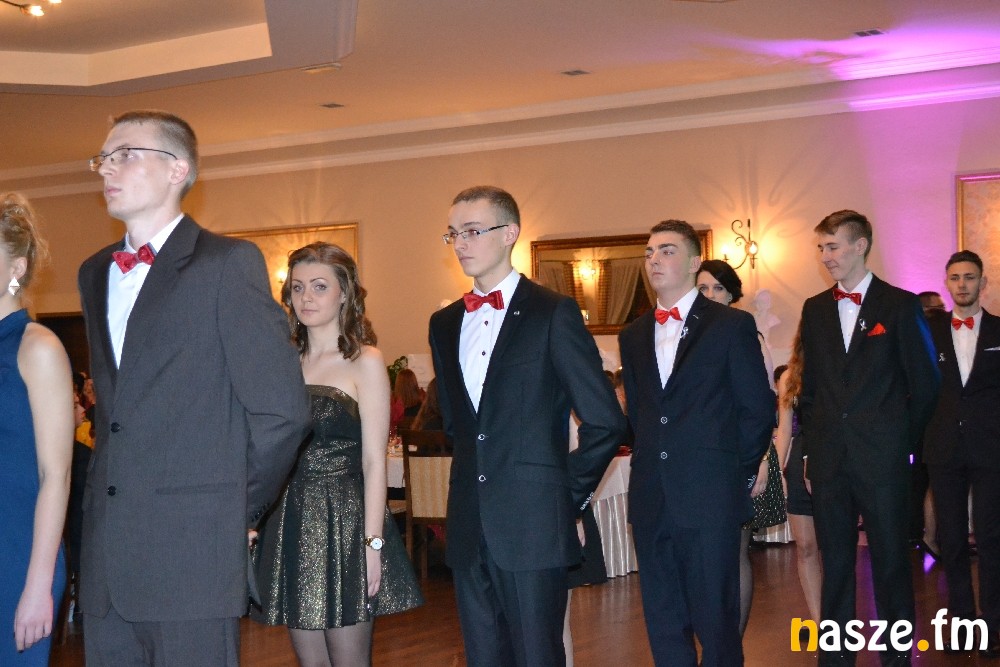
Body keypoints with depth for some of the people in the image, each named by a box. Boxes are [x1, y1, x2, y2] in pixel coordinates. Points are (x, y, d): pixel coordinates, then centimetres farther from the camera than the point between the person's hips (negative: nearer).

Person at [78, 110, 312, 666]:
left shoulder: (229, 263, -6)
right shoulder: (95, 274, 16)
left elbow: (282, 410, -9)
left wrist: (238, 510, -2)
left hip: (193, 556, -6)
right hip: (105, 557, 6)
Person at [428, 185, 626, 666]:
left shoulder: (553, 314, -6)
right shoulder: (444, 324, 12)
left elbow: (605, 422, -7)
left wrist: (571, 496, -2)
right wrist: (476, 477, 12)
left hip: (533, 523, -5)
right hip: (469, 526, 6)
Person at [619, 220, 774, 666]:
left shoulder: (732, 325, 0)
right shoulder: (633, 336, 14)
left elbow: (758, 408, 0)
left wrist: (738, 472, 2)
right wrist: (649, 467, 9)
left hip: (710, 499, -5)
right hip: (651, 501, 5)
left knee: (715, 620, 1)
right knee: (663, 624, 9)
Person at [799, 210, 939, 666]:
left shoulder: (900, 305, -2)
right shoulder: (815, 309, 11)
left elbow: (925, 385, 0)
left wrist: (902, 441, 3)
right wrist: (811, 448, 10)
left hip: (882, 459, -4)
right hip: (829, 460, 4)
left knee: (891, 563, 3)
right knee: (835, 565, 9)